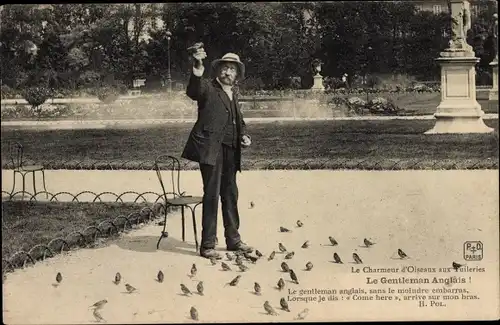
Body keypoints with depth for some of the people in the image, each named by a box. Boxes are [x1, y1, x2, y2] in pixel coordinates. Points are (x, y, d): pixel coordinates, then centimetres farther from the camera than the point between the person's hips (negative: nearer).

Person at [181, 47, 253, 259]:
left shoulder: (234, 95, 19)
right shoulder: (207, 88, -3)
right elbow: (192, 92, -26)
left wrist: (244, 136, 10)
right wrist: (197, 73, -45)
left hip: (230, 150, 8)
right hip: (212, 148, -8)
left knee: (230, 194, 14)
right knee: (212, 195, -9)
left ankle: (233, 240, 25)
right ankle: (207, 245, -3)